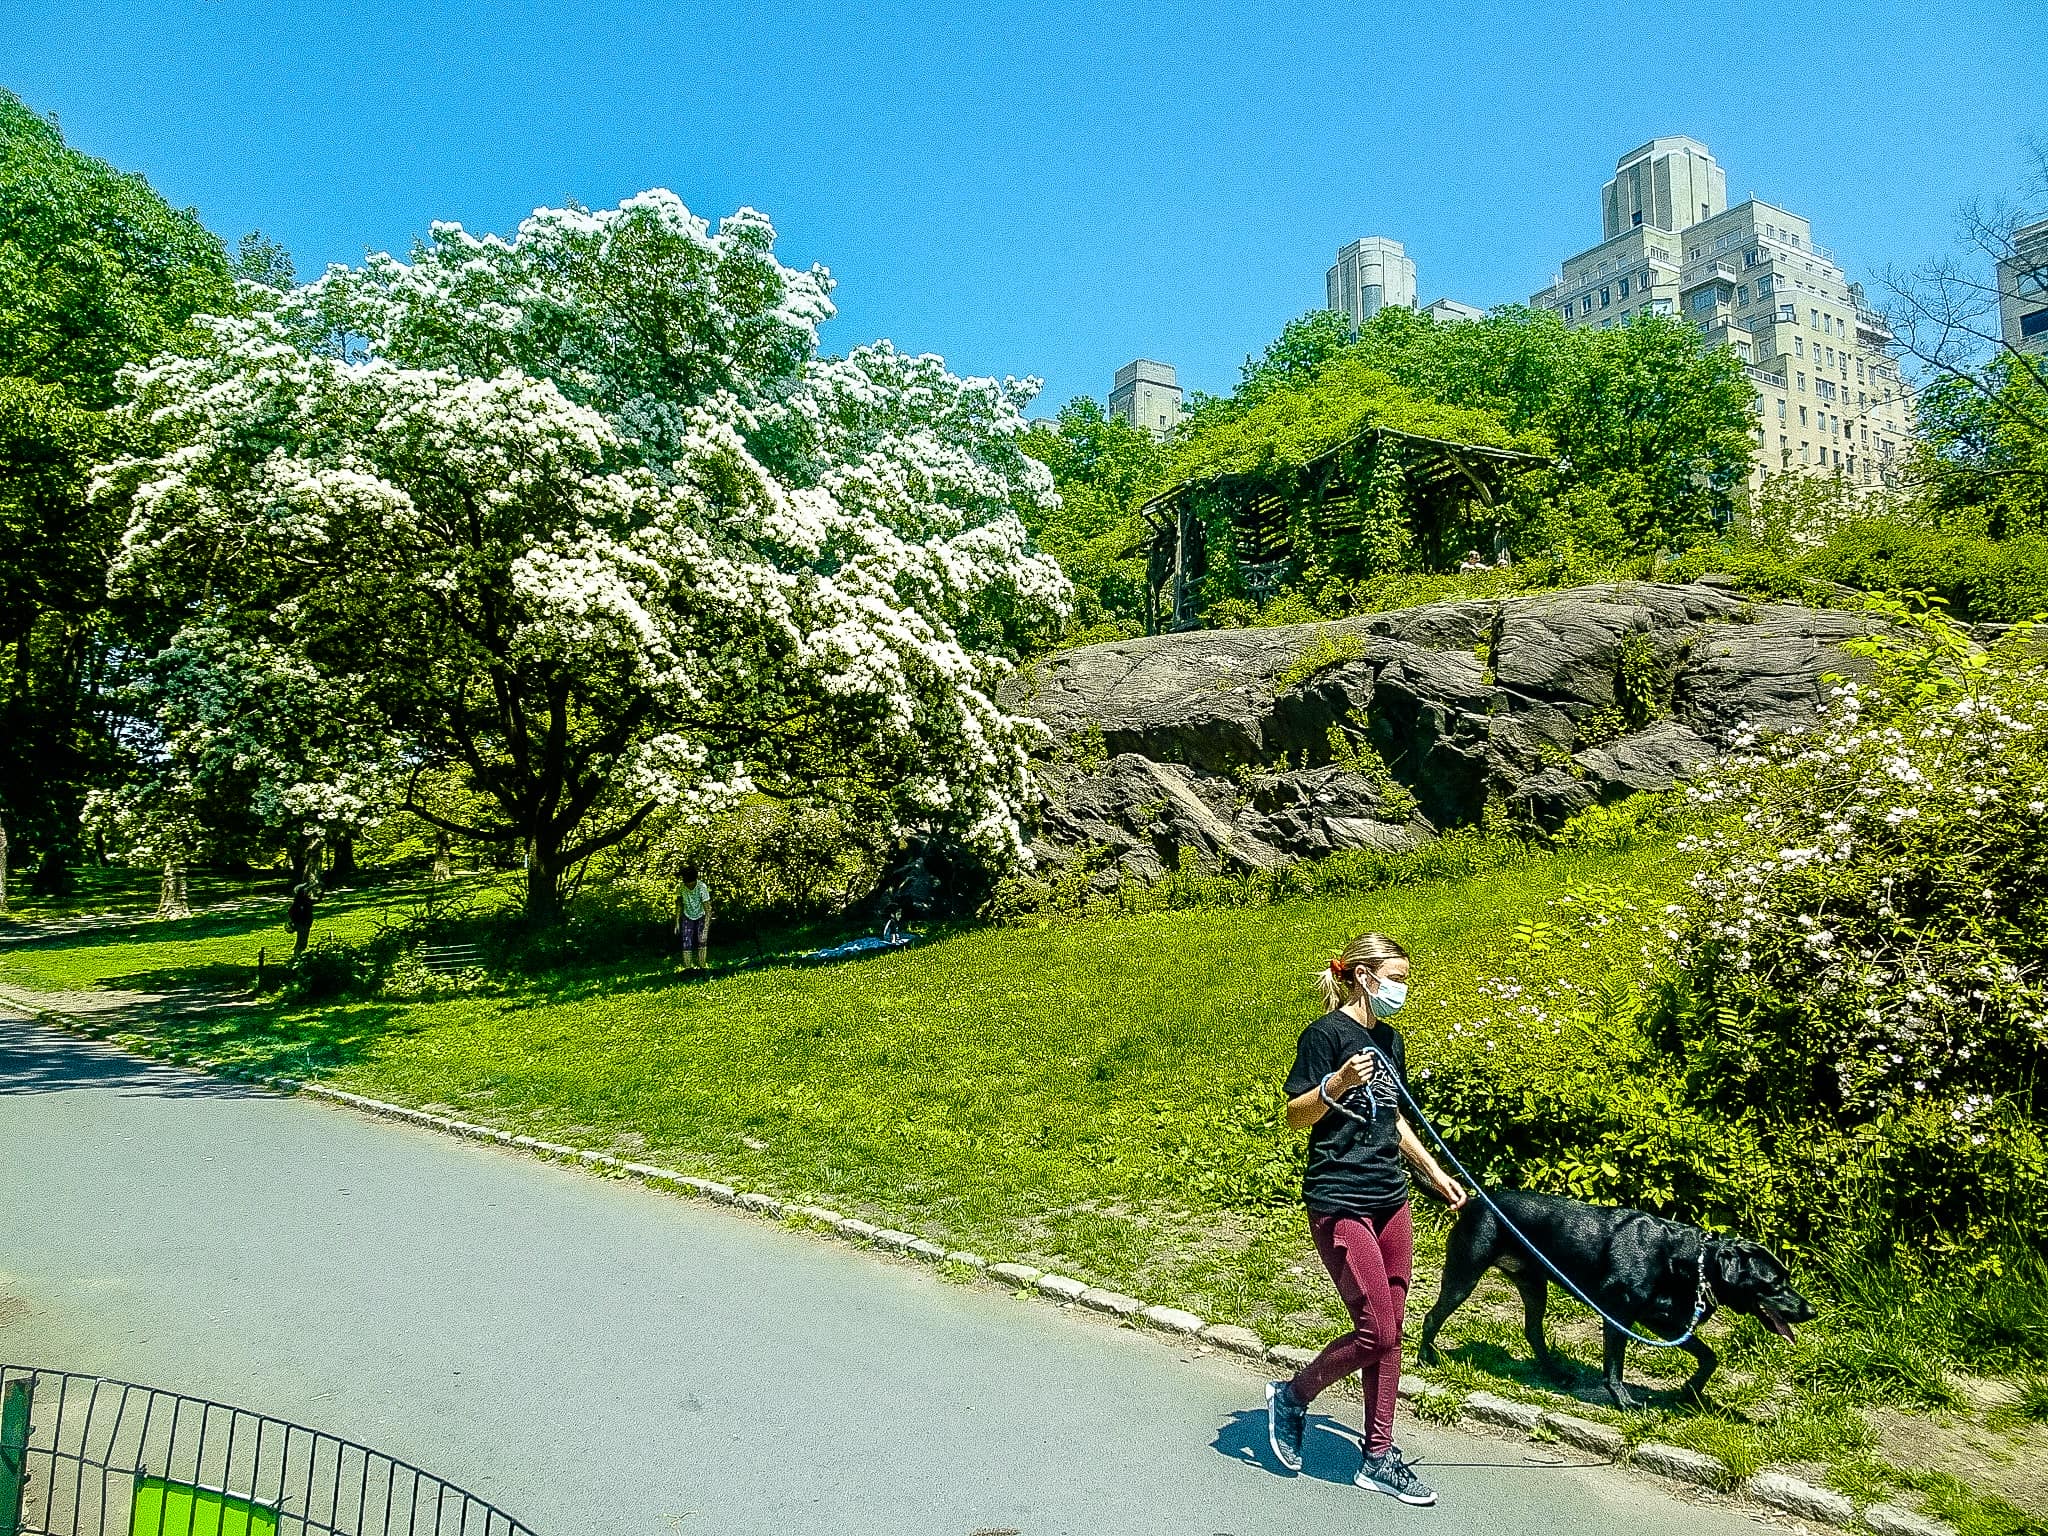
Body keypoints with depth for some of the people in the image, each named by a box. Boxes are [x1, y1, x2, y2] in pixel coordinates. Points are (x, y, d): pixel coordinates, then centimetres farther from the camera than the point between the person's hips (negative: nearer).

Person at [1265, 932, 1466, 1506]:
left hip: (1390, 1200, 8)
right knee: (1376, 1334, -7)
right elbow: (1295, 1116, -13)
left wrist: (1434, 1172, 21)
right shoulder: (1325, 1034, -12)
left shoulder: (1389, 1040, 13)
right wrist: (1336, 1083, -29)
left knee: (1388, 1335, 9)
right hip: (1340, 1204, -8)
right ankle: (1291, 1395, 16)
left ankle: (1379, 1459, 20)